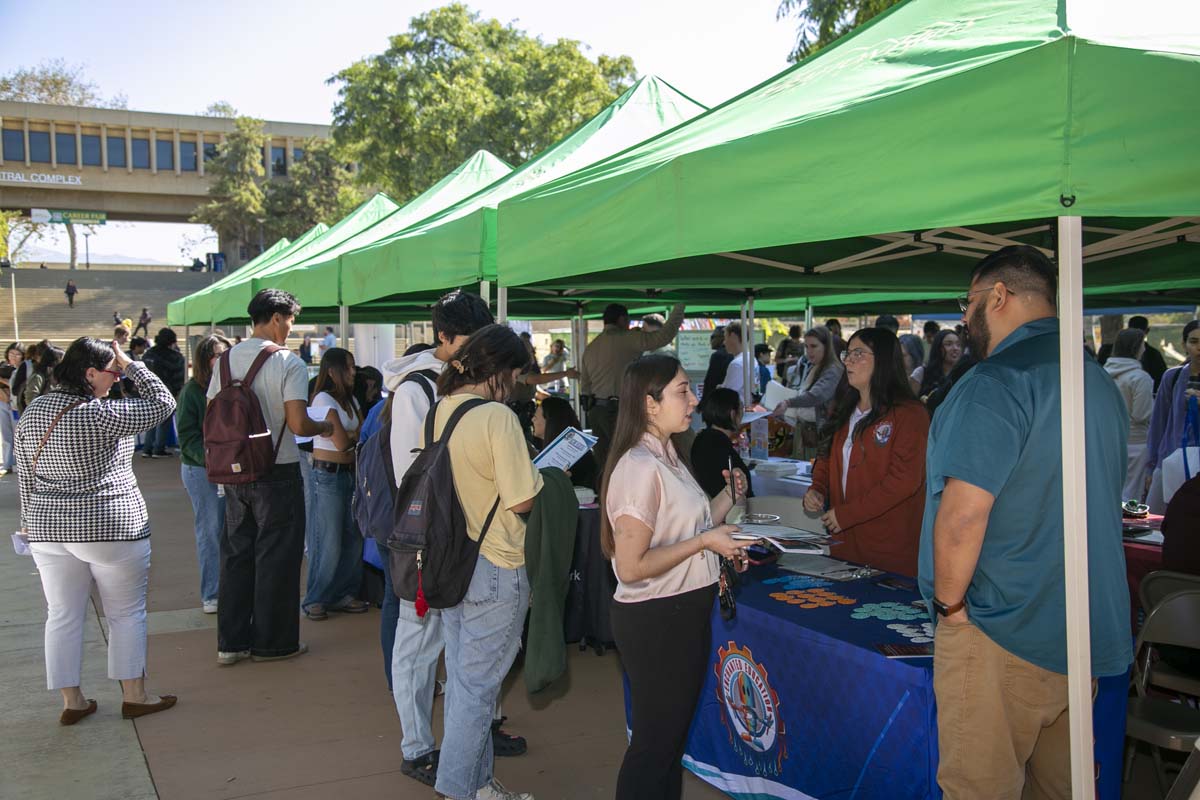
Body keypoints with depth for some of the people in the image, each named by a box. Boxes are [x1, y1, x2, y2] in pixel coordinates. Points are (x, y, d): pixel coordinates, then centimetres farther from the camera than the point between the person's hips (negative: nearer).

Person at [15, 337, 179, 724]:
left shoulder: (32, 413, 5)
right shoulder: (100, 415, -18)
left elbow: (26, 475, 10)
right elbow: (163, 403, -13)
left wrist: (31, 520, 19)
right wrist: (131, 366, -6)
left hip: (48, 529, 6)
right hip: (110, 527, -6)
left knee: (63, 616, 11)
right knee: (127, 613, 7)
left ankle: (71, 701, 17)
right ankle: (134, 696, 14)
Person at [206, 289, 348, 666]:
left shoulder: (226, 359, 5)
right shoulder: (288, 363, -13)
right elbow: (298, 424, -19)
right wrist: (328, 427, 0)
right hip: (277, 472, -6)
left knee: (236, 553, 14)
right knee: (276, 557, 6)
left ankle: (232, 642, 21)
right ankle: (272, 642, 15)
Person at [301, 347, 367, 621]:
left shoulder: (350, 399, 15)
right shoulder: (324, 399, -10)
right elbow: (341, 442, -15)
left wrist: (351, 436, -8)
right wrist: (357, 435, 2)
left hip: (350, 473, 8)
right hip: (328, 474, -8)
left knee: (353, 538, 6)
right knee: (329, 541, -4)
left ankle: (341, 594, 17)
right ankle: (315, 600, 7)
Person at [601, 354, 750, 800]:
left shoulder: (668, 458, 9)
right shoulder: (640, 467, -22)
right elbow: (631, 566, -25)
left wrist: (725, 501, 3)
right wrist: (704, 542, -21)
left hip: (686, 613, 10)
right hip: (656, 619, -9)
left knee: (674, 732, 22)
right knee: (655, 739, 6)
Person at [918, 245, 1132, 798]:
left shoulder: (995, 383, -17)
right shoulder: (1100, 382, 13)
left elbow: (962, 514, -25)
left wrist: (949, 604, -10)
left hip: (1001, 631, -9)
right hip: (1091, 631, 9)